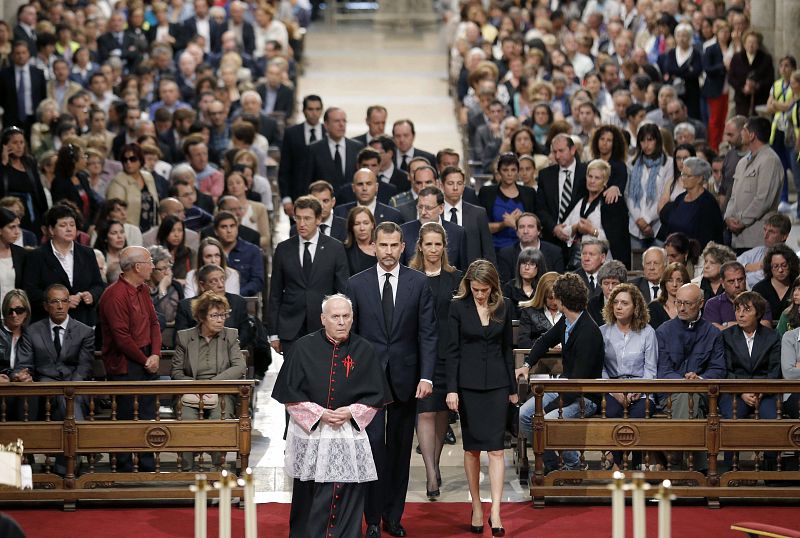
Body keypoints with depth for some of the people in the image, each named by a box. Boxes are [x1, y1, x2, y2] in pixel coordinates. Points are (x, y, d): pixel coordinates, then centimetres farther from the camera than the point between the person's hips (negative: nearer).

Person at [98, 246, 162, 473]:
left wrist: (155, 354, -3)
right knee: (127, 418, -3)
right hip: (125, 366, -9)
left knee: (148, 416, 12)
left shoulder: (143, 290, 11)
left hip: (147, 363, 9)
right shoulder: (115, 295, -18)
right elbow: (122, 337, -19)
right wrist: (145, 361, -11)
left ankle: (148, 468, 21)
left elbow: (154, 322, 13)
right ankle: (125, 470, 5)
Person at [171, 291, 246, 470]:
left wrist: (213, 382, -12)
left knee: (219, 419, -32)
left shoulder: (230, 336, 11)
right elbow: (176, 372, 7)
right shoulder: (184, 337, 9)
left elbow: (240, 367, 0)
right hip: (191, 394, 0)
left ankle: (218, 467, -18)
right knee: (187, 419, -31)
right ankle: (188, 469, -21)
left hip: (221, 394, 0)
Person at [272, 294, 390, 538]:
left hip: (351, 434, 1)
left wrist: (351, 412, -10)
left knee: (347, 499, -2)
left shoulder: (364, 350, 2)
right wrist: (318, 413, -12)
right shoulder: (305, 347, -1)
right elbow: (290, 392, -2)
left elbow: (377, 395, 5)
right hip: (310, 433, -1)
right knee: (310, 498, 3)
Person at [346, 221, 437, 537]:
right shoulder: (357, 284, 2)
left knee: (400, 449, 7)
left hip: (405, 378, 1)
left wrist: (426, 376, -8)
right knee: (373, 445, -6)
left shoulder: (418, 283, 2)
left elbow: (428, 333, 0)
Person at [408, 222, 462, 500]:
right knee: (425, 412, -9)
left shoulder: (455, 278, 6)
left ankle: (434, 464, 25)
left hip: (448, 352, 2)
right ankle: (431, 474, -12)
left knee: (442, 411, 9)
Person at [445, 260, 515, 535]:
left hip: (496, 383, 1)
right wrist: (451, 389, -9)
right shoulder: (458, 307, -2)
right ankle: (477, 507, 15)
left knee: (495, 447, -7)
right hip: (468, 383, -1)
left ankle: (495, 511, -10)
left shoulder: (504, 307, 3)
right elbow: (453, 350, -2)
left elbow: (507, 348, 10)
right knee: (471, 448, 6)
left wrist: (513, 388, 11)